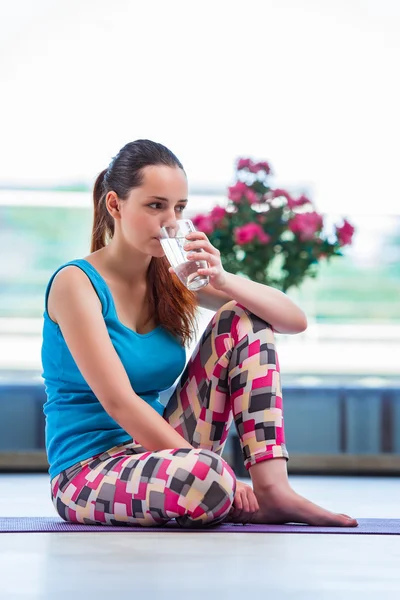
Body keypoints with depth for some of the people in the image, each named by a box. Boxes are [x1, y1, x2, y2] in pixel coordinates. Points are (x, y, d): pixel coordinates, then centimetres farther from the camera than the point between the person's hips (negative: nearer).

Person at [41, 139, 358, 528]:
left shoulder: (172, 278, 5)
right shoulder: (75, 283, -12)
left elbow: (295, 321, 2)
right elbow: (118, 402, -22)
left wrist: (223, 282, -16)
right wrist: (204, 467, -25)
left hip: (154, 452, 7)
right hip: (87, 473, -7)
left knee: (243, 321, -3)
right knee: (204, 477, -40)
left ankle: (272, 489, -14)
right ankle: (242, 504, -4)